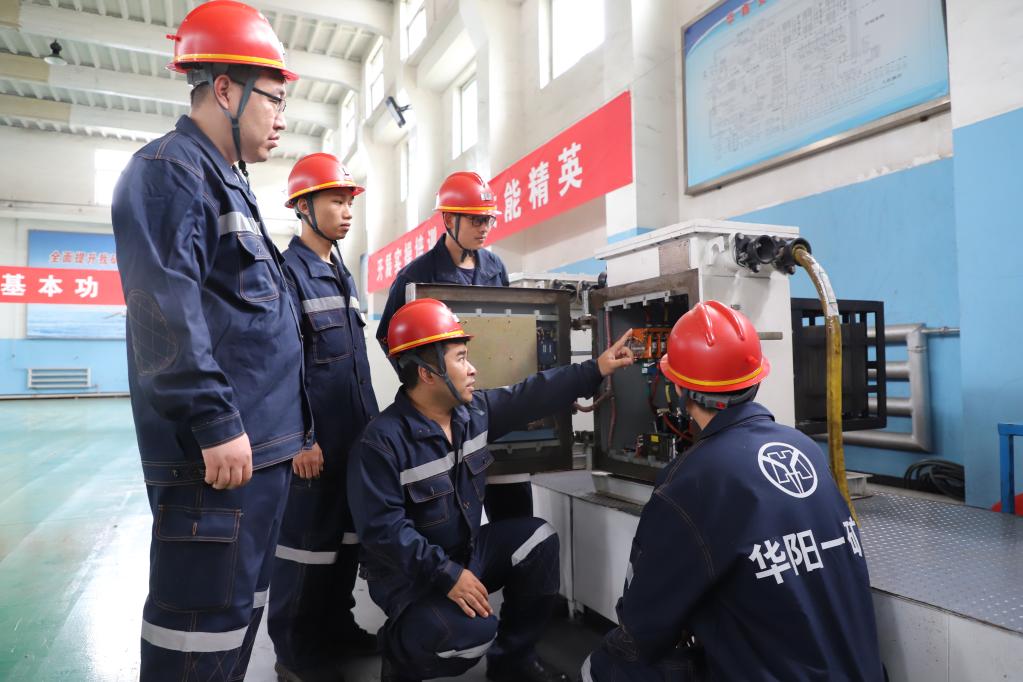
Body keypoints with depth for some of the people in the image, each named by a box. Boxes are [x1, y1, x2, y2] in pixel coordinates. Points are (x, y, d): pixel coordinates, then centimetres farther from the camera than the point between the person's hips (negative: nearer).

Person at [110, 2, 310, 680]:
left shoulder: (230, 185, 22)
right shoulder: (168, 171, -8)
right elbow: (166, 313, -21)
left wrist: (293, 430, 23)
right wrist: (216, 423, -22)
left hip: (262, 446, 10)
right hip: (218, 453, -10)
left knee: (243, 608, 19)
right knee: (205, 624, -1)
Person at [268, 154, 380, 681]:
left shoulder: (343, 275, 15)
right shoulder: (288, 271, -12)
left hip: (354, 434, 8)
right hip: (313, 438, -8)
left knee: (347, 534, 17)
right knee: (305, 540, 4)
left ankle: (335, 627, 34)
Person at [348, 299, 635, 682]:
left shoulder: (474, 411, -4)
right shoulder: (382, 441, -25)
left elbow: (531, 397, 2)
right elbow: (382, 528, -26)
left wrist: (595, 369, -1)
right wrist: (446, 575, -30)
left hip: (467, 549, 8)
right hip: (409, 573, -7)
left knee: (539, 539, -5)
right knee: (475, 630, -29)